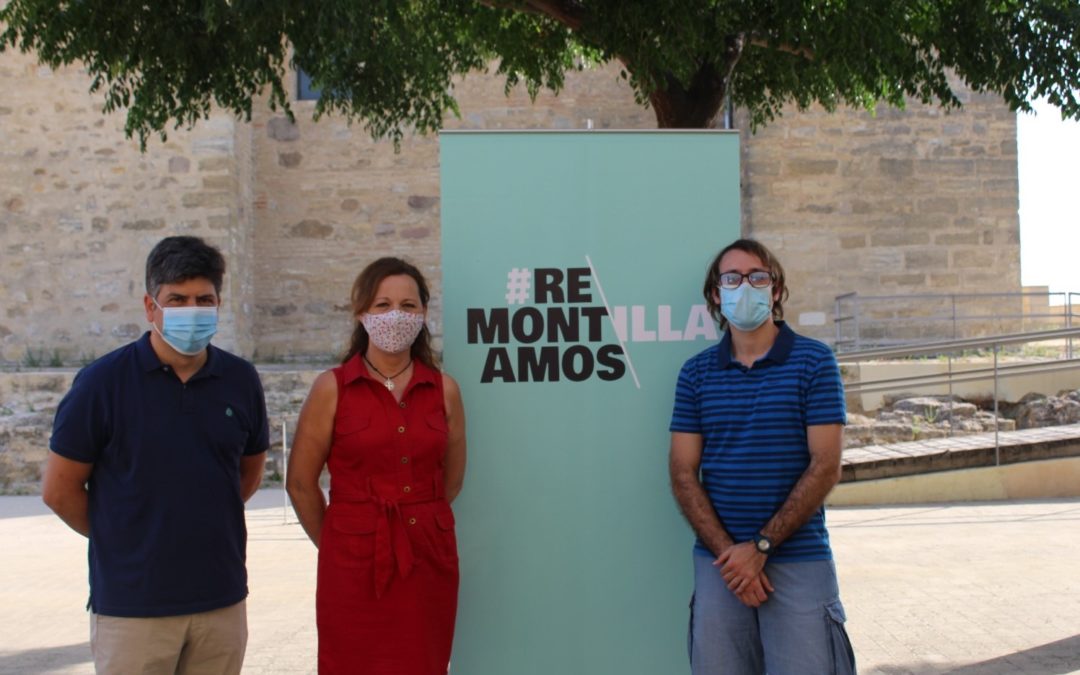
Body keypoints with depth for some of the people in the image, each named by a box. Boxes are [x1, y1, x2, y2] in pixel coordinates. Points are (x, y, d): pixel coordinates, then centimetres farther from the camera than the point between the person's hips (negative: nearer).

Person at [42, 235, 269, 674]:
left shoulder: (240, 380, 2)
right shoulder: (103, 381, -8)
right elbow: (58, 490, -3)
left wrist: (204, 526, 8)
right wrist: (123, 538, 4)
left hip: (223, 600, 4)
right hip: (132, 607, -3)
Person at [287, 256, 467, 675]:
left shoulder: (444, 389, 4)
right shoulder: (332, 388, -3)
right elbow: (301, 484, 3)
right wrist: (338, 543, 10)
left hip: (429, 562, 2)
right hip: (354, 565, -2)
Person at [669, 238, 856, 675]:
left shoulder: (813, 362, -1)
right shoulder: (696, 373, 6)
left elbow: (825, 466, -6)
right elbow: (683, 473, 3)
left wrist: (761, 546, -12)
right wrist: (727, 551, -10)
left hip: (799, 561, -2)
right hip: (719, 561, 2)